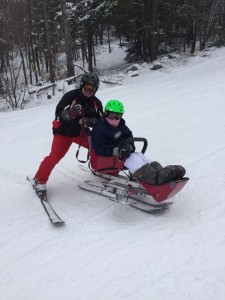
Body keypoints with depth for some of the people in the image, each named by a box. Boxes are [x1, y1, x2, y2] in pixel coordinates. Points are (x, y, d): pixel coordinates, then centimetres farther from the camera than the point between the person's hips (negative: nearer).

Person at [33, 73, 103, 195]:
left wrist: (91, 121, -25)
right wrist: (70, 113, -43)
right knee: (55, 156, -17)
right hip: (64, 131, -5)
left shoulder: (96, 102, -3)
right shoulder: (70, 96, -18)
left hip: (82, 132, 5)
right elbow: (59, 115, -22)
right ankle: (40, 180, 0)